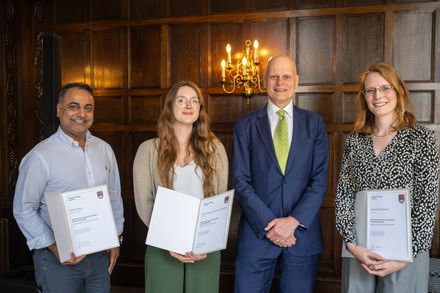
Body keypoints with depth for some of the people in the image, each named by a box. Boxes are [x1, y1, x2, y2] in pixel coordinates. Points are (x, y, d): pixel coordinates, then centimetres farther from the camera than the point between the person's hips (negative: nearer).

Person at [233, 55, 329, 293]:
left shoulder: (314, 124, 6)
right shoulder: (245, 126, 3)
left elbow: (319, 179, 0)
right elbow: (241, 181, -3)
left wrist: (294, 221, -11)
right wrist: (269, 224, -11)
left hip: (303, 232, 1)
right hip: (257, 232, -1)